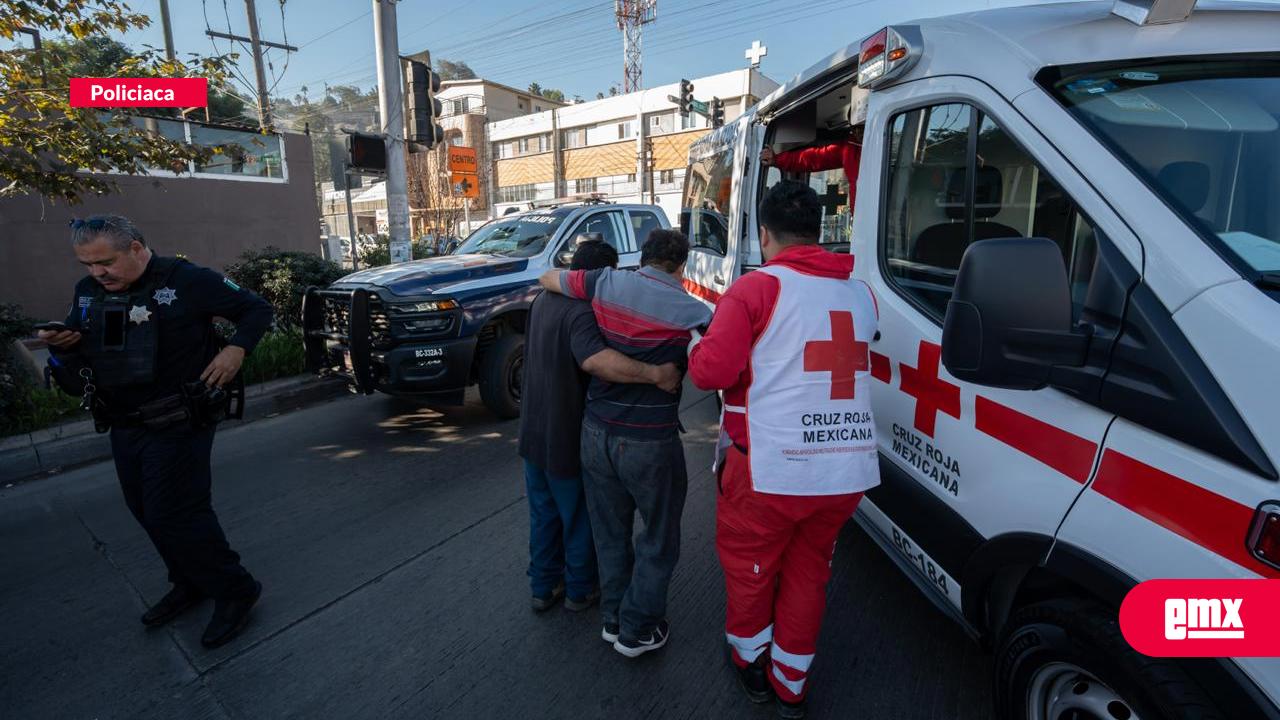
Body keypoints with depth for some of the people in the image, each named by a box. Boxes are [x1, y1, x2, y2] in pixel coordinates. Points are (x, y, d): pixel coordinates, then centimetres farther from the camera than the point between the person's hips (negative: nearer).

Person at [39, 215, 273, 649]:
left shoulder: (186, 281, -13)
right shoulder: (88, 292, 7)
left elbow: (256, 309, -7)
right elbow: (76, 353, 18)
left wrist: (236, 348, -23)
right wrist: (61, 346, -5)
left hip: (178, 426, -8)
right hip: (123, 427, 8)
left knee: (174, 516, -7)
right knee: (147, 513, 16)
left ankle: (235, 592, 9)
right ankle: (192, 585, 35)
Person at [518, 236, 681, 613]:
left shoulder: (544, 299, 3)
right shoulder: (583, 311, -26)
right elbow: (594, 360, -45)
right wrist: (655, 373, -45)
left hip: (534, 434, 8)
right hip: (568, 439, -8)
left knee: (543, 515, 22)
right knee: (580, 518, 14)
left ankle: (542, 587, 35)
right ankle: (580, 590, 31)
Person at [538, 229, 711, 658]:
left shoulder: (606, 282, -1)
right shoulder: (690, 310, -11)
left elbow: (547, 278, 12)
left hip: (597, 433, 5)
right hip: (651, 442, -4)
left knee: (610, 533, 22)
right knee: (659, 540, 18)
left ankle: (613, 619, 38)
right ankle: (637, 632, 30)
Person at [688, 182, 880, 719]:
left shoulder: (757, 288, -11)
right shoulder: (860, 293, 6)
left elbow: (710, 370, -18)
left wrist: (696, 349, 4)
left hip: (769, 471, -5)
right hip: (848, 472, 5)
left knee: (747, 564, 20)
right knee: (809, 572, 23)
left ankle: (749, 659, 43)